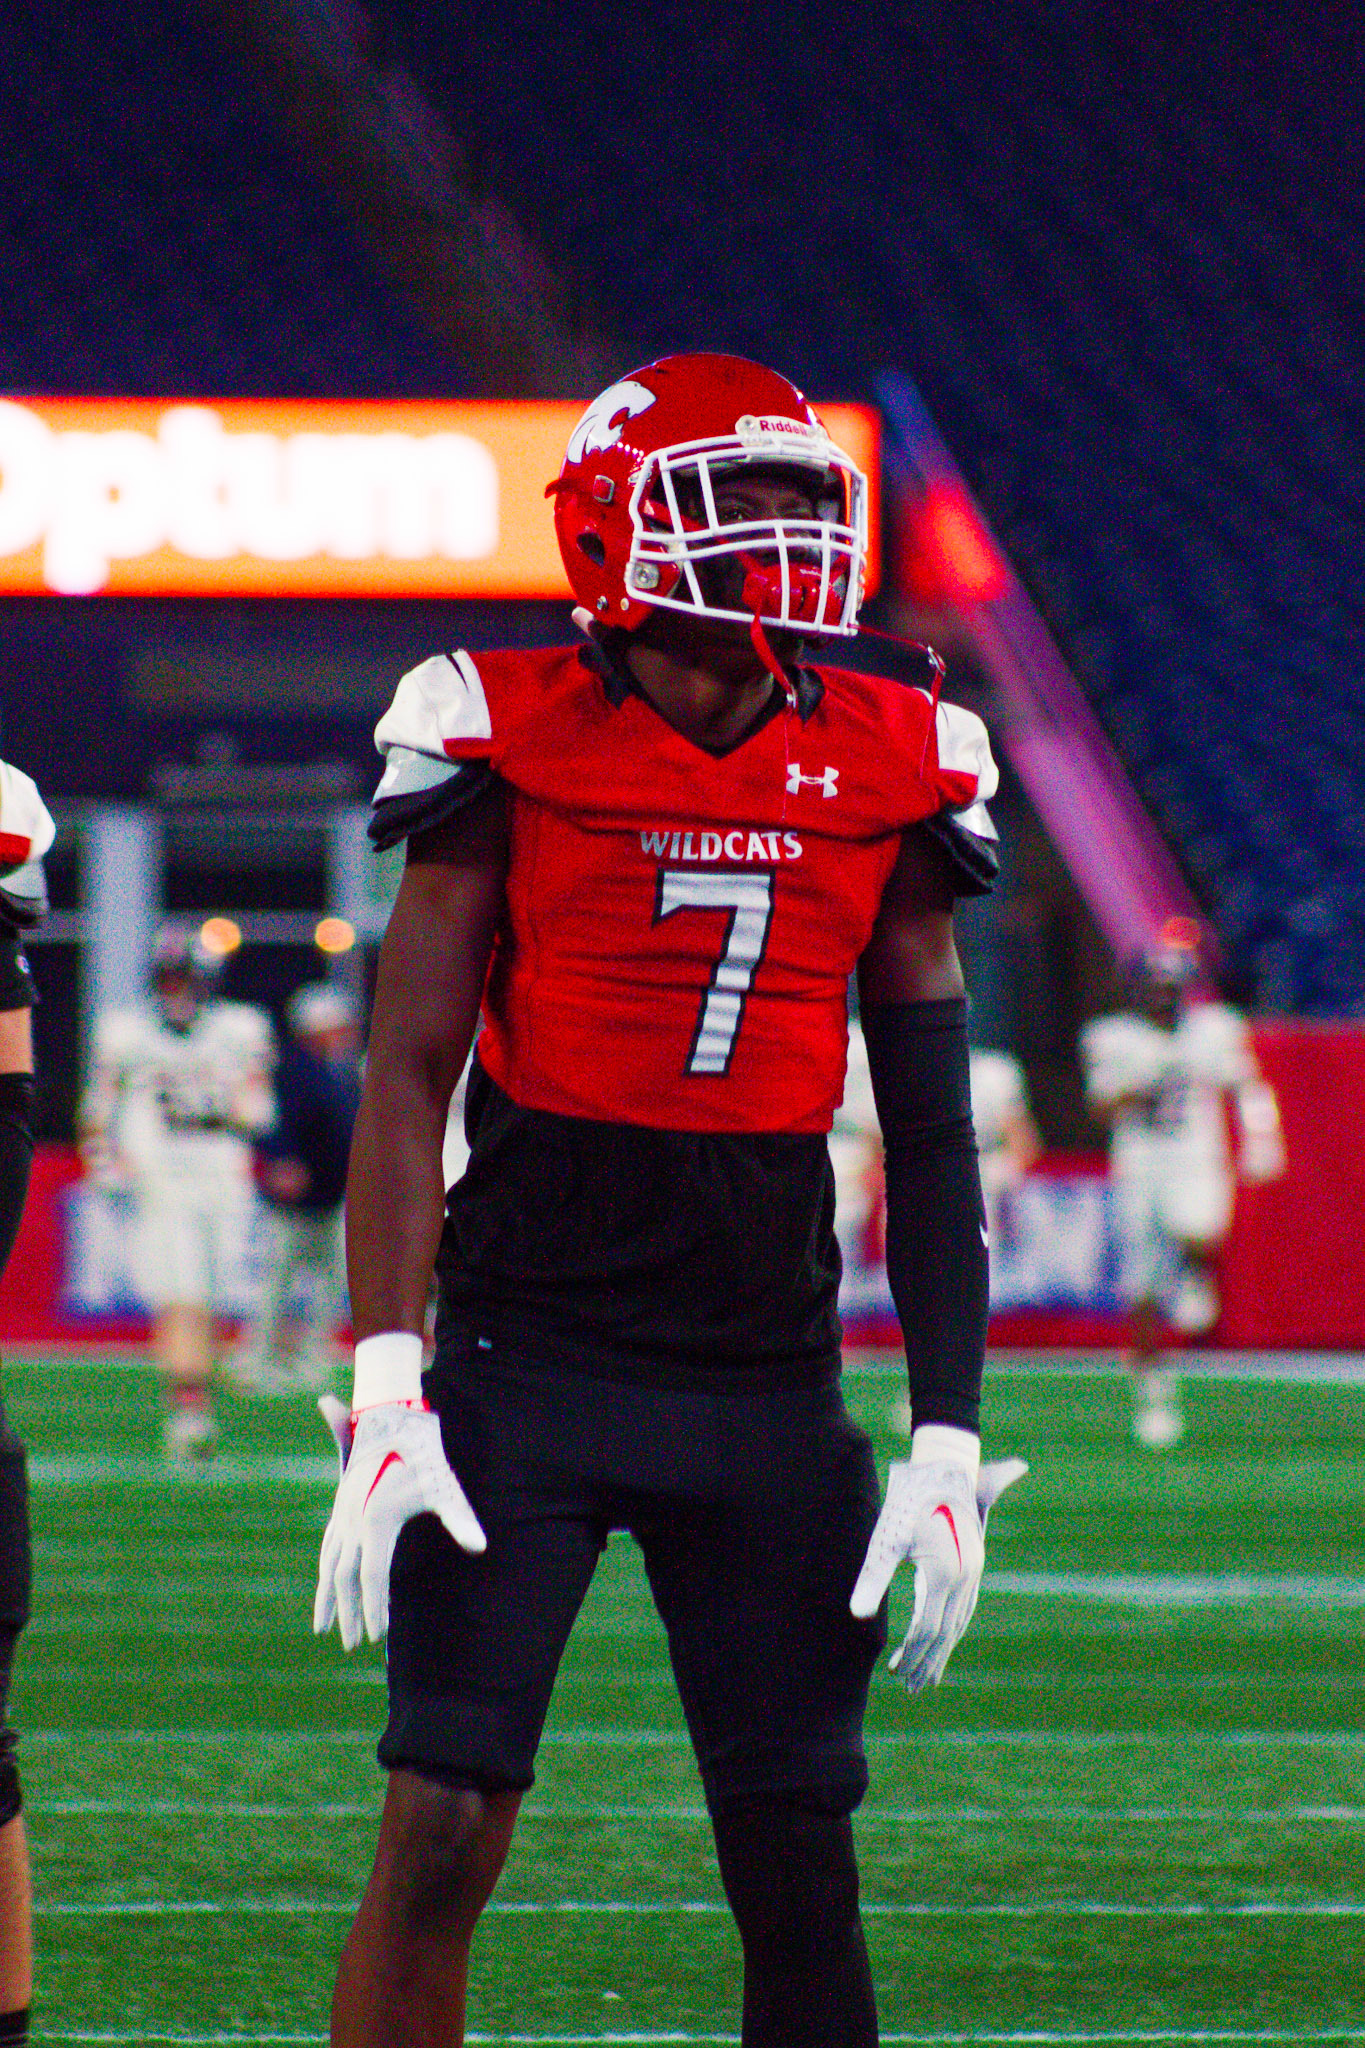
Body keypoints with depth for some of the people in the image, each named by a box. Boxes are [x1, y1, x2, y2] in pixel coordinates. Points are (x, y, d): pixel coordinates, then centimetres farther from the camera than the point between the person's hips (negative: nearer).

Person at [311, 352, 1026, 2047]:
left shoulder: (887, 777, 6)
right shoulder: (515, 745, -4)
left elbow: (931, 1140, 10)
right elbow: (407, 1081, -3)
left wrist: (947, 1444, 4)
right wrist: (386, 1397, -12)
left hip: (769, 1382, 3)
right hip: (529, 1357, -3)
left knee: (801, 1875, 4)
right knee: (438, 1843, -8)